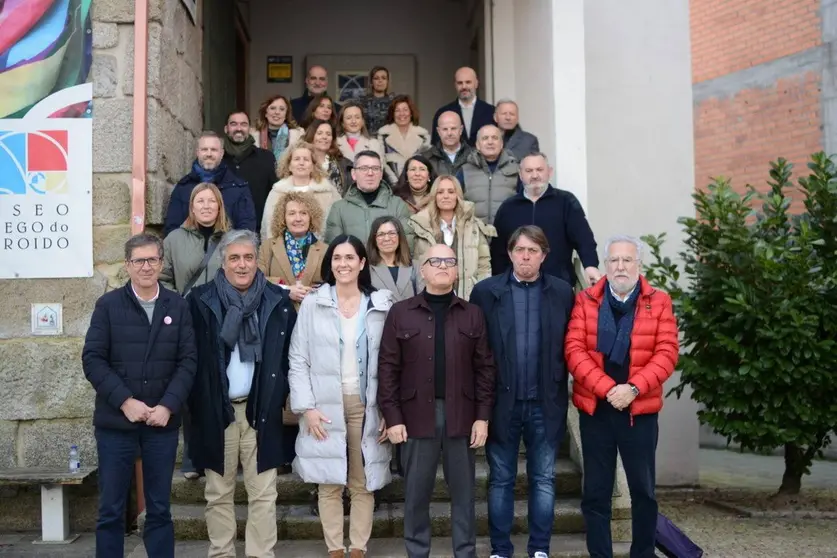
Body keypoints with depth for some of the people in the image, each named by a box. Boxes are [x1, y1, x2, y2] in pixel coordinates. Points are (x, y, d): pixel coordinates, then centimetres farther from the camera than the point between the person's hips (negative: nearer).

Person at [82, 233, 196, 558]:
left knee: (160, 508, 10)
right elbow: (93, 360, -5)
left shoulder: (178, 306, 4)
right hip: (115, 422, -1)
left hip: (163, 423, 1)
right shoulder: (108, 305, 1)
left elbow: (188, 361, 0)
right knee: (111, 509, 7)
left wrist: (168, 406, -12)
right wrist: (125, 401, -15)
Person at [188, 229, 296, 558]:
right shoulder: (200, 300, -1)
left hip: (261, 409, 0)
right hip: (216, 410, 0)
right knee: (218, 494, 11)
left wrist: (277, 396, -3)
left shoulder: (278, 301, 2)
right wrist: (197, 404, -3)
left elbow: (289, 355, 5)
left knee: (263, 494, 4)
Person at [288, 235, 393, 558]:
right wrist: (306, 407, -9)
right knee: (329, 485, 6)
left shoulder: (382, 307, 2)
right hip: (325, 407, 0)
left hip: (367, 406, 1)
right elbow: (298, 361, -1)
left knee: (363, 484, 7)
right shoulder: (311, 305, 1)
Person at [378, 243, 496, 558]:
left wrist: (482, 416, -3)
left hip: (461, 415, 1)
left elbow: (485, 367, 4)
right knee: (416, 493, 8)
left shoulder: (473, 314, 6)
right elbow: (388, 367, 0)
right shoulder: (400, 313, 2)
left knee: (463, 492, 10)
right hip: (417, 415, -1)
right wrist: (392, 417, -6)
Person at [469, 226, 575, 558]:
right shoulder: (486, 291, -2)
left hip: (545, 404, 1)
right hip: (503, 402, -1)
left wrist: (557, 387, -2)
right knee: (500, 480, 10)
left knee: (543, 480, 11)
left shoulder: (562, 292, 2)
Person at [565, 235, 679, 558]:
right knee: (596, 491, 7)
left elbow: (667, 352, -5)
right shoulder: (585, 301, 3)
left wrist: (633, 388, -18)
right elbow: (574, 349, -6)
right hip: (594, 409, 0)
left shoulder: (659, 302, 3)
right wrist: (607, 388, -17)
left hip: (640, 410, 0)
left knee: (643, 490, 10)